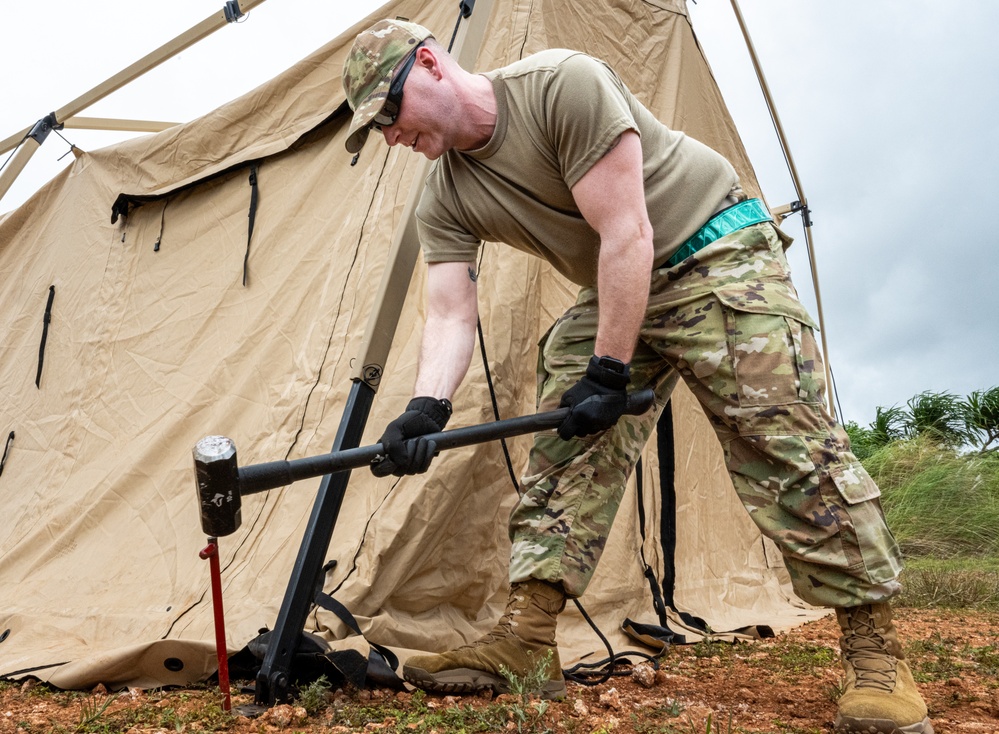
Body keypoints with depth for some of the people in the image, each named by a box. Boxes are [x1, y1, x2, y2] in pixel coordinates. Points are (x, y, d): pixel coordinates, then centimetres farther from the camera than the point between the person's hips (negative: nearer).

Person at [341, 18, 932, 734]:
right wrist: (426, 407, -28)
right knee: (565, 453, -5)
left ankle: (876, 653, -6)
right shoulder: (444, 204, -2)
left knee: (784, 441, -15)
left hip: (717, 254, -7)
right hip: (614, 292, 7)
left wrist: (608, 372, -23)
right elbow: (451, 316, -8)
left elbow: (627, 233, -25)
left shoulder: (564, 83, -23)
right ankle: (526, 640, -2)